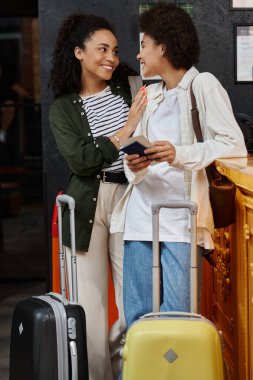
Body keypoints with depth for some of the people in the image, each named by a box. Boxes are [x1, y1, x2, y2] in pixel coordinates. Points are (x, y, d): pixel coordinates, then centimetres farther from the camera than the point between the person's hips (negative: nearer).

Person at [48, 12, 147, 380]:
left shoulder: (130, 88, 9)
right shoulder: (62, 108, 6)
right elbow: (81, 160, -7)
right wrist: (125, 131, -10)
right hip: (88, 205, -1)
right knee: (89, 302, -1)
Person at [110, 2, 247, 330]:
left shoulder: (203, 85, -1)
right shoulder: (150, 95, 20)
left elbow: (235, 145, -10)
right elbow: (135, 150, 16)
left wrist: (180, 154, -23)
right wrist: (134, 166, -8)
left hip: (179, 217, -6)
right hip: (141, 214, 7)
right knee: (136, 318, 6)